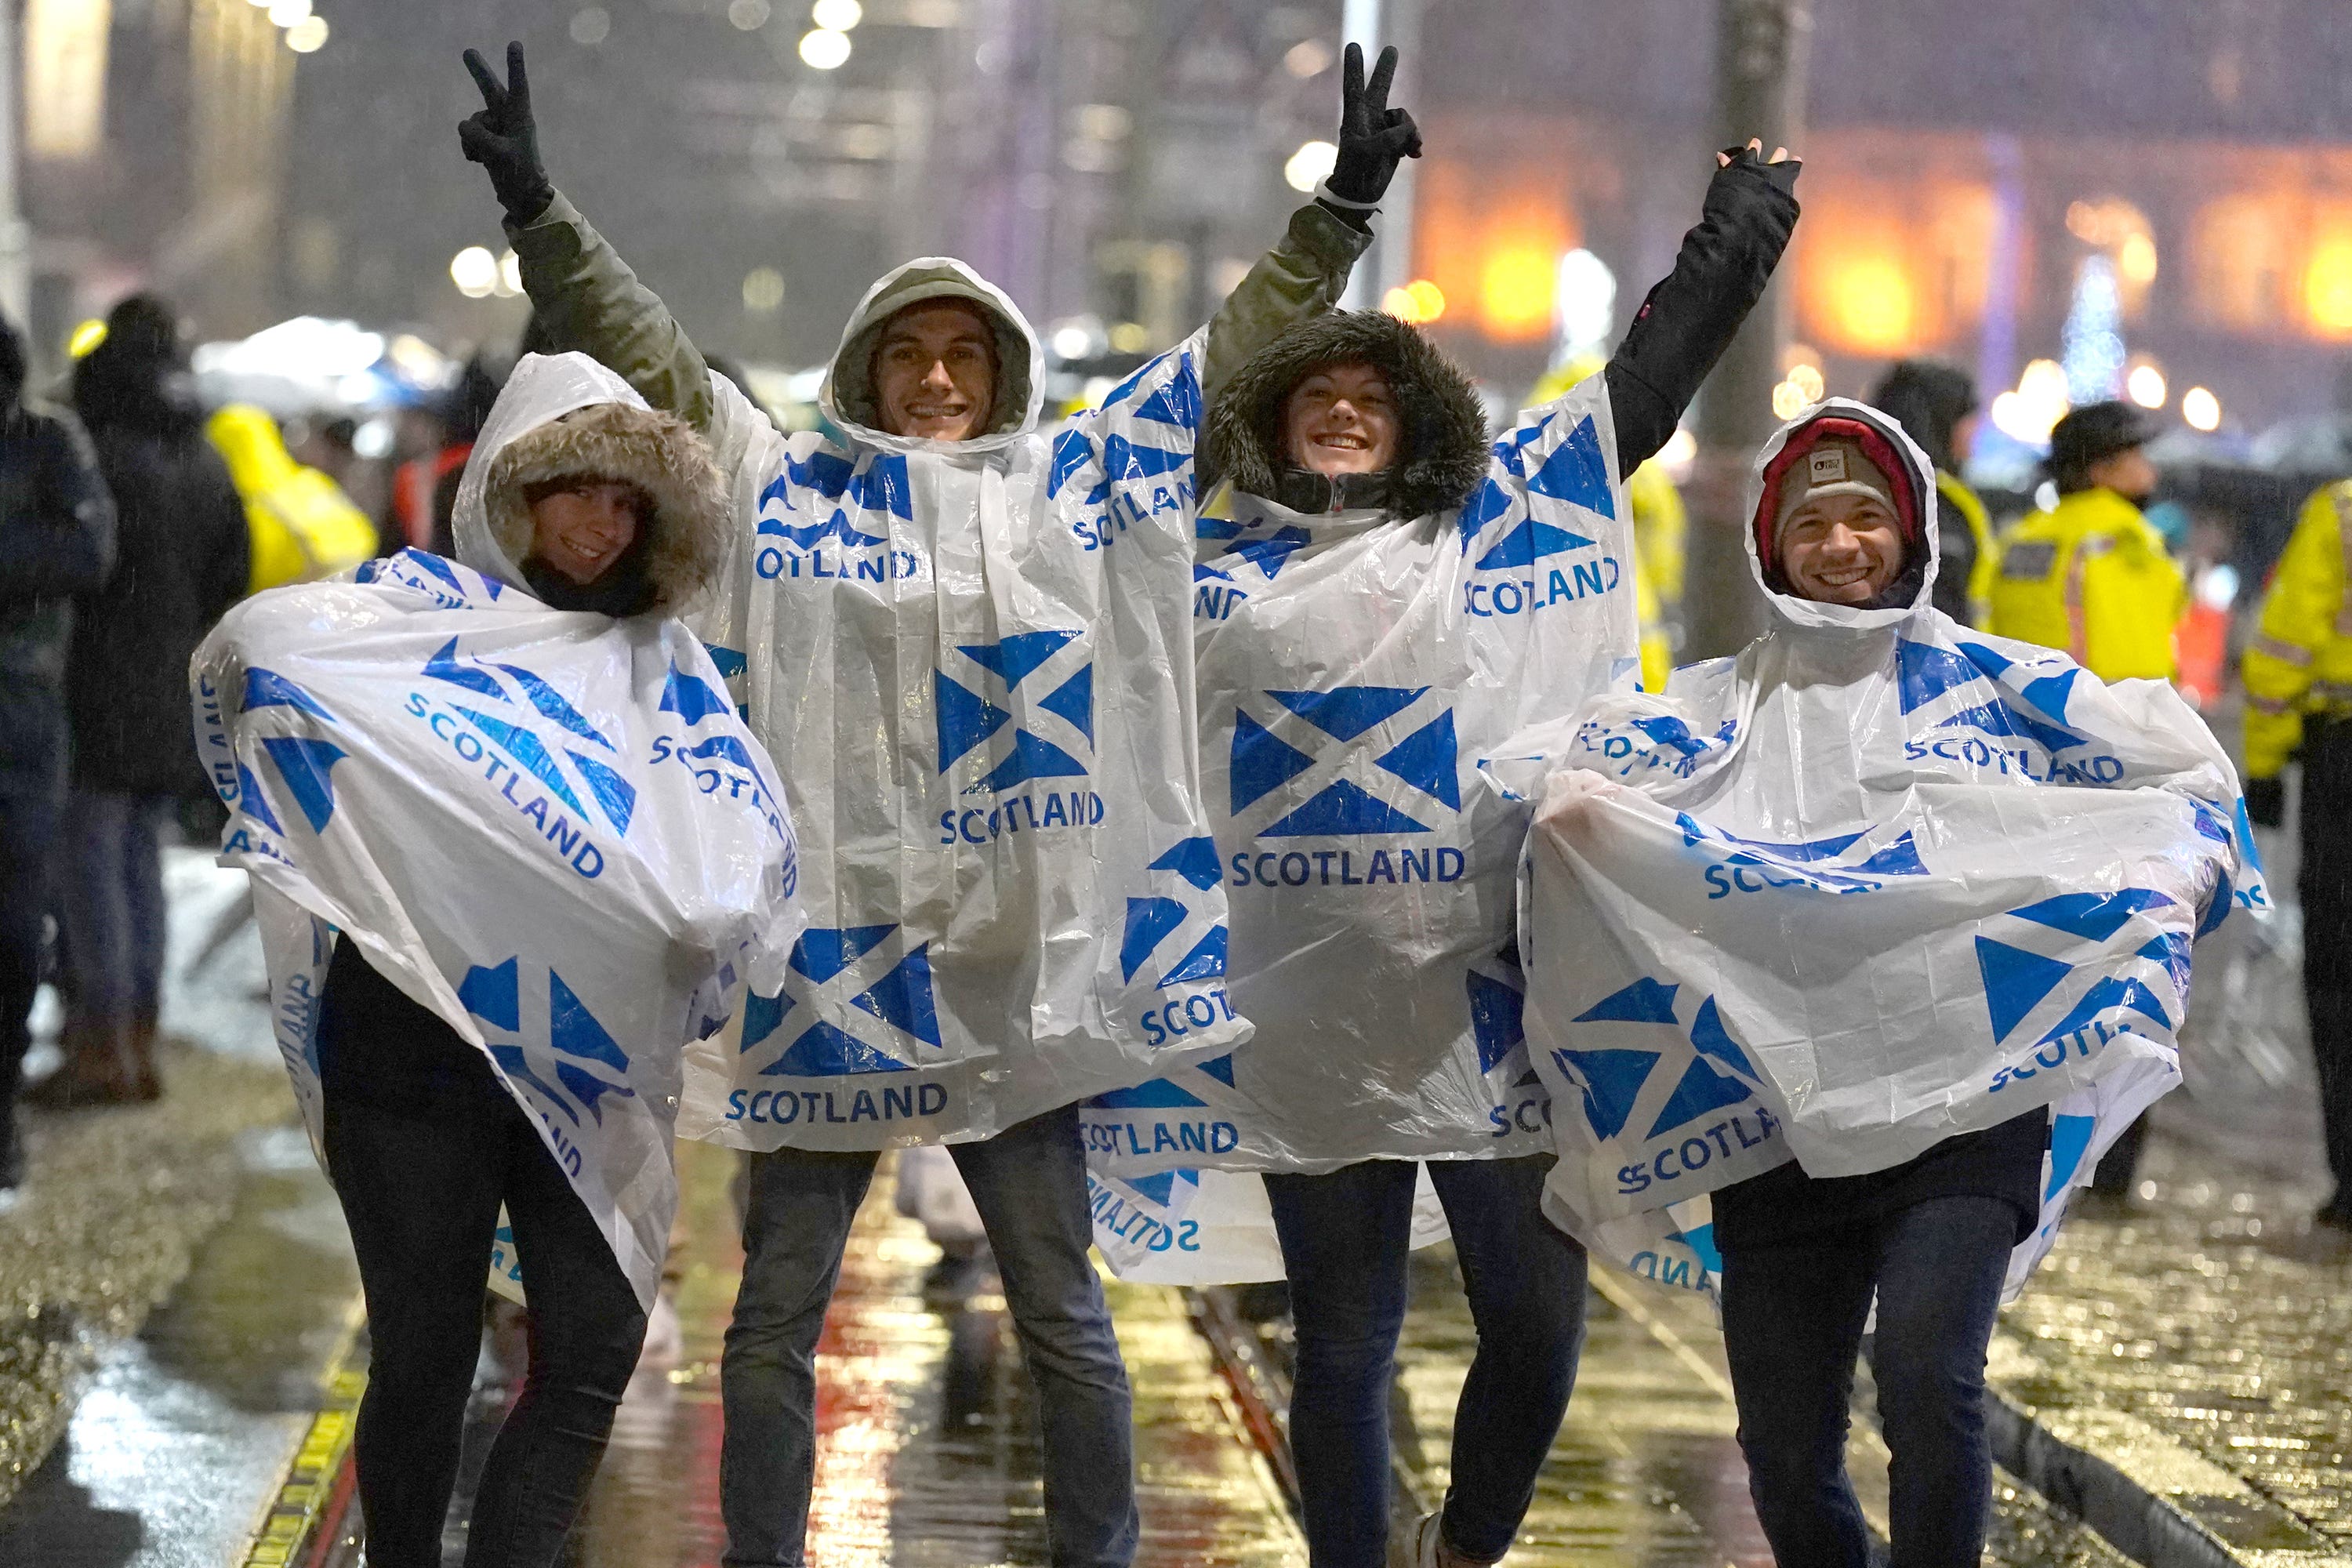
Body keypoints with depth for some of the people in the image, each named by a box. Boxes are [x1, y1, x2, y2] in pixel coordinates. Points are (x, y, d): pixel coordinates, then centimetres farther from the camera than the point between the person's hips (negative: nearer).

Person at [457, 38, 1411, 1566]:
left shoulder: (1082, 484, 9)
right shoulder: (785, 483, 5)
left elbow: (1232, 350, 11)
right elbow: (646, 352, 1)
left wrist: (1339, 212, 5)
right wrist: (538, 210, -8)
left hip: (1019, 964, 1)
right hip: (833, 951, -1)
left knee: (1064, 1313, 9)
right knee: (778, 1313, 7)